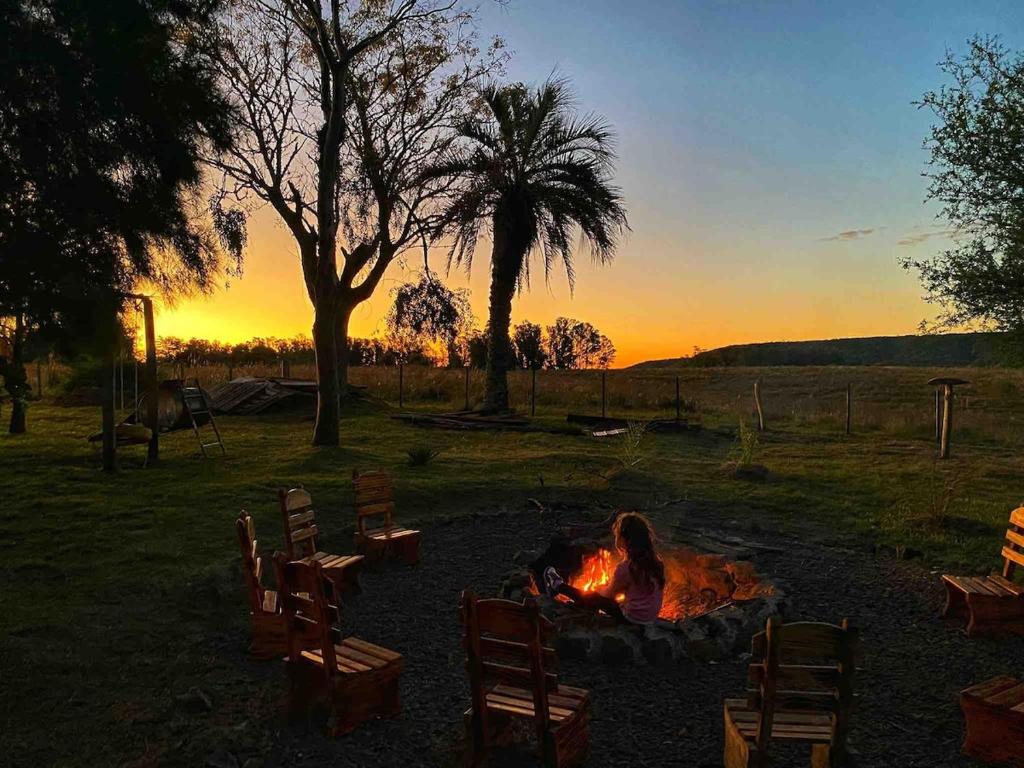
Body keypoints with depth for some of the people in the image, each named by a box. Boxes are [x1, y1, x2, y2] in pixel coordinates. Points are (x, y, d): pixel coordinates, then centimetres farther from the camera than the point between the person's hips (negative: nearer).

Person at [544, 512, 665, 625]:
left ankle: (558, 586, 35)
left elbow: (609, 593, -7)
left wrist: (600, 588, 15)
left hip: (632, 618, -6)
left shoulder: (625, 567, -26)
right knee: (600, 594, 24)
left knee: (594, 599, 14)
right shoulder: (656, 561, -6)